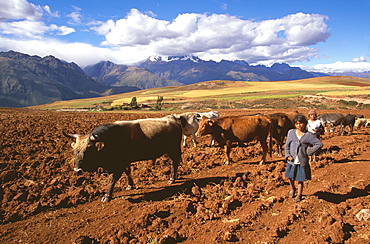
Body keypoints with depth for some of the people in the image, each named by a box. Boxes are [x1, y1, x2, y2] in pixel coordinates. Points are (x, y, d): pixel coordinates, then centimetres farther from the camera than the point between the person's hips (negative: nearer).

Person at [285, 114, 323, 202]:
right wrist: (288, 155, -4)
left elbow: (319, 144, -1)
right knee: (290, 177, 17)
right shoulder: (291, 132, 1)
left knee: (300, 180, 8)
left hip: (302, 162, -2)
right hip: (292, 161, 2)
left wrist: (309, 151, -6)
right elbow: (287, 145, 8)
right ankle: (292, 189, 46)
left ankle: (299, 195, 29)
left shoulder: (308, 135, -4)